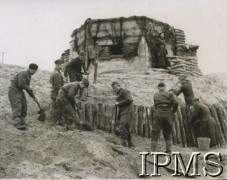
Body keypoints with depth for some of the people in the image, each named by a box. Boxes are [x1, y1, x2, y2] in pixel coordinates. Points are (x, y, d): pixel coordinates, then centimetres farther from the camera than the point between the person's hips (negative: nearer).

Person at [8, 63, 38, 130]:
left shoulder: (28, 76, 17)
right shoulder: (23, 74, -13)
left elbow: (27, 87, 26)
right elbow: (21, 84, -25)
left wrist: (33, 96, 28)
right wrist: (29, 88, -8)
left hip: (20, 91, 10)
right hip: (14, 91, -10)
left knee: (23, 107, 7)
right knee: (17, 107, -21)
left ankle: (22, 123, 10)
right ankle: (17, 124, -32)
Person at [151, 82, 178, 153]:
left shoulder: (155, 95, 11)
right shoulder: (169, 94, 5)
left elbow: (155, 105, 10)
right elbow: (175, 103, -5)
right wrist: (173, 111, 8)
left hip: (158, 113, -1)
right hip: (168, 114, 1)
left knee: (155, 132, 1)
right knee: (167, 132, 15)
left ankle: (153, 149, -6)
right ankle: (168, 148, 12)